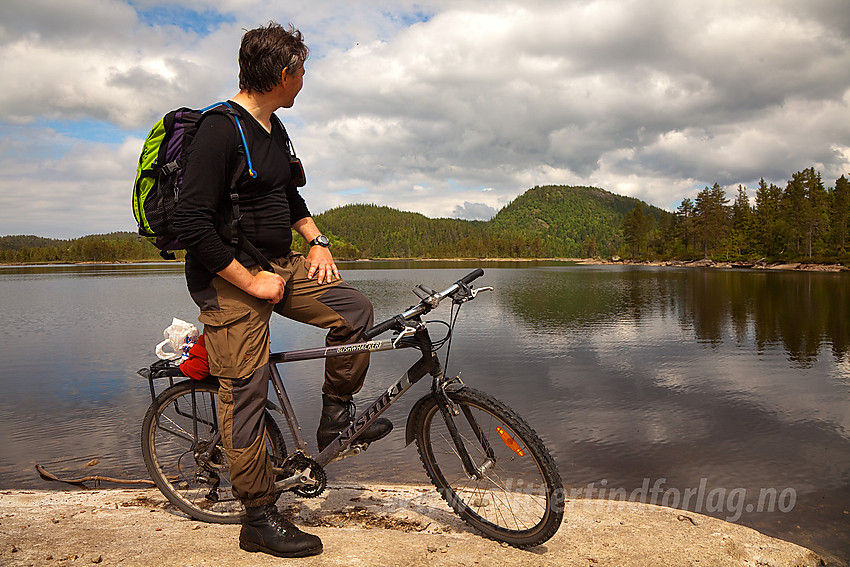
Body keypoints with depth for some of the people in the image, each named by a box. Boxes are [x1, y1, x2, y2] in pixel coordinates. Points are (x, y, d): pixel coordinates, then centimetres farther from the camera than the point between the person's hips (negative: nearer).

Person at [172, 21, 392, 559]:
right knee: (246, 393, -3)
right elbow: (191, 223, -23)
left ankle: (336, 414, 13)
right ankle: (260, 519, 8)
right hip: (231, 279, -8)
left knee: (356, 309, -3)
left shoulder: (274, 129, 12)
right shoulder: (220, 132, -18)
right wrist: (250, 281, -20)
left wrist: (317, 240, 8)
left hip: (278, 265, 9)